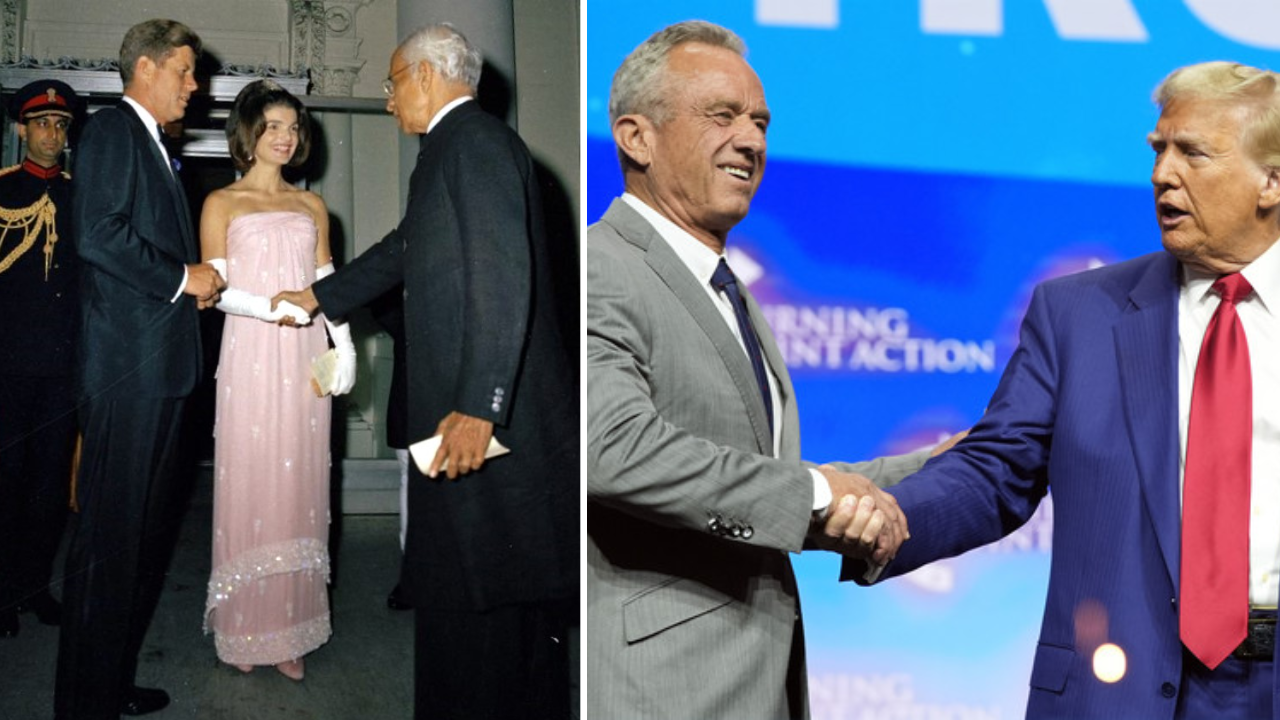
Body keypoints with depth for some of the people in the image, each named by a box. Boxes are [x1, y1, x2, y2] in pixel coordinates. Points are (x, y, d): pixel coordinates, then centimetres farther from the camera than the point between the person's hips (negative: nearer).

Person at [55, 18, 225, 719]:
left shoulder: (152, 147, 23)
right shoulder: (111, 129, -6)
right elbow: (97, 233, -19)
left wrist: (197, 284, 10)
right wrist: (182, 278, -12)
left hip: (160, 368, 10)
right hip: (126, 365, -10)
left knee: (150, 528, 14)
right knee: (109, 531, -5)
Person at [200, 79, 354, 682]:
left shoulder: (312, 205, 15)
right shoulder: (223, 203, 4)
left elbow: (328, 282, 12)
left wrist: (344, 345, 0)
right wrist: (270, 308, -20)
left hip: (304, 359, 3)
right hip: (250, 357, -3)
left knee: (298, 485, 4)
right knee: (248, 483, -1)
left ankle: (291, 629, 12)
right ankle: (242, 629, 10)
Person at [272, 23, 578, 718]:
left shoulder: (473, 141, -12)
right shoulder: (455, 147, 19)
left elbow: (503, 281, -22)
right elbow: (402, 251, 31)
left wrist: (476, 408, -26)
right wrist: (318, 296, 40)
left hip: (490, 419, -10)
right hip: (463, 407, 10)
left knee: (480, 601, -2)